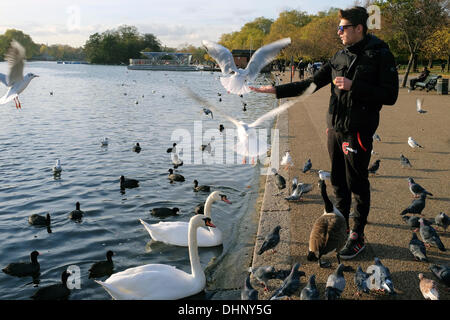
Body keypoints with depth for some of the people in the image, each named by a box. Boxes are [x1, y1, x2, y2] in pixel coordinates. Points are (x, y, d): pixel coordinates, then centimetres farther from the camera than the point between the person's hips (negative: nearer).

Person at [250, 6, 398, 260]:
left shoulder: (380, 55, -7)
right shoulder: (340, 56, 11)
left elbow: (390, 96, -12)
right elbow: (312, 83, 12)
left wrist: (353, 87, -19)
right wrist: (276, 90, 5)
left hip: (359, 130, -6)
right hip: (335, 128, 6)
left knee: (357, 184, 1)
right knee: (339, 182, 14)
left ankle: (358, 237, 14)